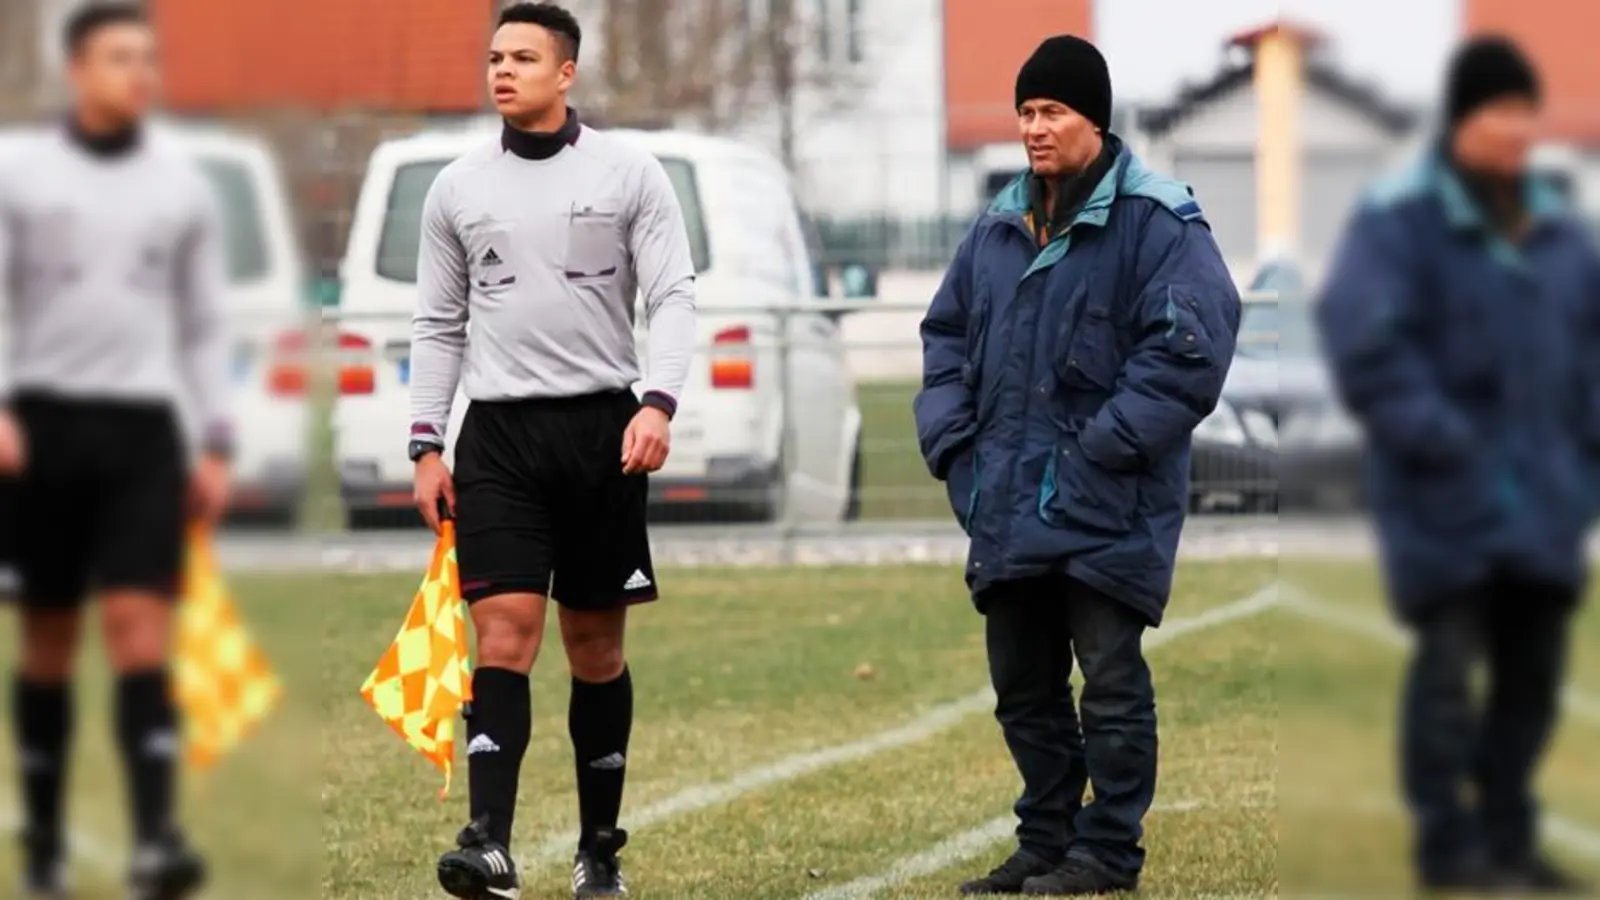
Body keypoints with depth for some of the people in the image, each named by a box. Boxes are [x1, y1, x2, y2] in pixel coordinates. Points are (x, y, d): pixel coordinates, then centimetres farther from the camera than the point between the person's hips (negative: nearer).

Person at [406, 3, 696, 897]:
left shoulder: (629, 172, 1)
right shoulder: (458, 187, 9)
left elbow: (674, 296, -3)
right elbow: (439, 324, 13)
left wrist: (659, 403, -18)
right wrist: (426, 445, 6)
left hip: (603, 426, -1)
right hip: (498, 431, 1)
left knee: (597, 646, 6)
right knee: (504, 631, -12)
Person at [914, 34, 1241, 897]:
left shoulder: (1154, 220, -9)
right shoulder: (998, 226, 13)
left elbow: (1190, 341, -16)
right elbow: (947, 333, 22)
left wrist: (1103, 447, -17)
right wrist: (951, 442, 8)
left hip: (1105, 507, -7)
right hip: (1009, 503, 7)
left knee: (1109, 680, -3)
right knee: (1022, 682, 13)